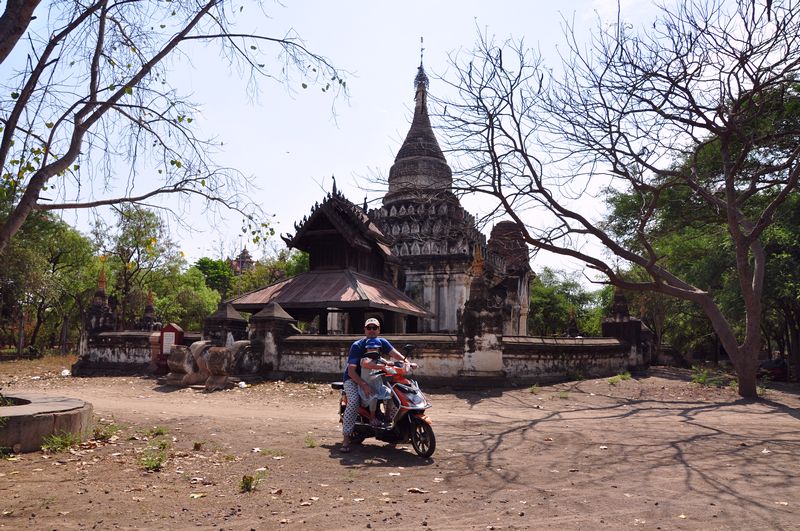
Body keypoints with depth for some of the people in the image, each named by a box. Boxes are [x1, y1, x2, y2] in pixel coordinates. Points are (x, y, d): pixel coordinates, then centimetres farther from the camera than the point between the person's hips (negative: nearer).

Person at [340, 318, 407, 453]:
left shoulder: (382, 342, -4)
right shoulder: (357, 346, -19)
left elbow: (395, 353, -20)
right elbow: (351, 371, -25)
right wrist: (363, 385, -39)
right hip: (352, 378, -5)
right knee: (354, 401, -30)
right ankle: (345, 439, -26)